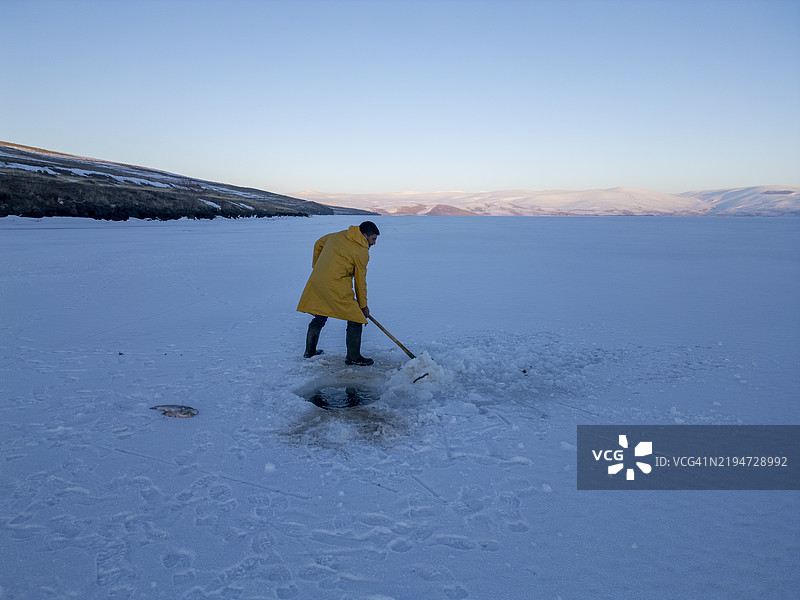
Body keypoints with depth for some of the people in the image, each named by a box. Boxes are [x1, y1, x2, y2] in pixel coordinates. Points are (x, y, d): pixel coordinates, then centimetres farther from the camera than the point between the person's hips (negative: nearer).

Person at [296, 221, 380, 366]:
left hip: (316, 280, 8)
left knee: (320, 317, 24)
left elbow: (319, 243, 25)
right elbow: (360, 280, -1)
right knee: (355, 319, 3)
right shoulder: (362, 252, -6)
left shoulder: (339, 235, 14)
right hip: (336, 286, -8)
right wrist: (363, 305, 10)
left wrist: (316, 266, 35)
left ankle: (309, 350, 35)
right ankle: (353, 357, 9)